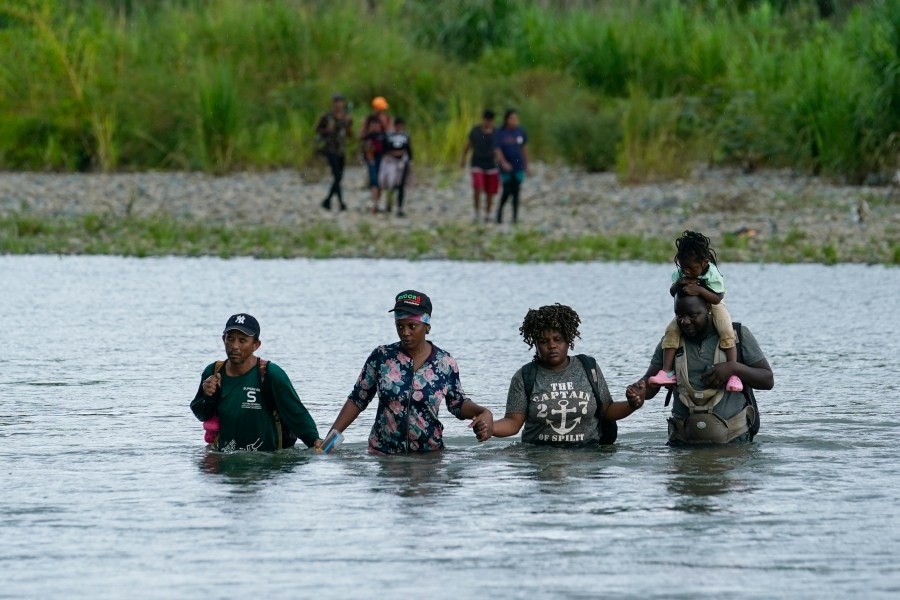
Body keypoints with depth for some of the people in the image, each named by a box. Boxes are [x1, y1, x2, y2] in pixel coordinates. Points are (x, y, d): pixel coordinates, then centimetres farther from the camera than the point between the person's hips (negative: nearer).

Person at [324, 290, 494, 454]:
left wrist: (484, 413, -11)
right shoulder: (381, 357, -3)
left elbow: (458, 404, 9)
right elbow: (357, 400, 3)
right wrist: (333, 434, -6)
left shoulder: (445, 364, -3)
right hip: (382, 453, 0)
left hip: (429, 455, 0)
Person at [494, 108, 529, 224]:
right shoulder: (499, 133, -6)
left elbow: (524, 149, 10)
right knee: (507, 192, -2)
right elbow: (497, 150, -11)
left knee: (516, 191, 0)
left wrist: (526, 165, 12)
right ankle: (500, 209, 24)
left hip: (519, 167, 2)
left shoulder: (520, 132, 2)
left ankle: (515, 216, 4)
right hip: (506, 167, -2)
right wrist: (503, 163, -26)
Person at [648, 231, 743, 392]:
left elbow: (717, 298, -29)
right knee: (671, 330, -16)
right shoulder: (679, 273, -15)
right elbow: (672, 292, -6)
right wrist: (678, 284, -29)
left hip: (712, 306, -4)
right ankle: (667, 371, -14)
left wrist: (700, 290, -42)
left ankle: (733, 374, -26)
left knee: (726, 332, -27)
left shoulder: (713, 275, -28)